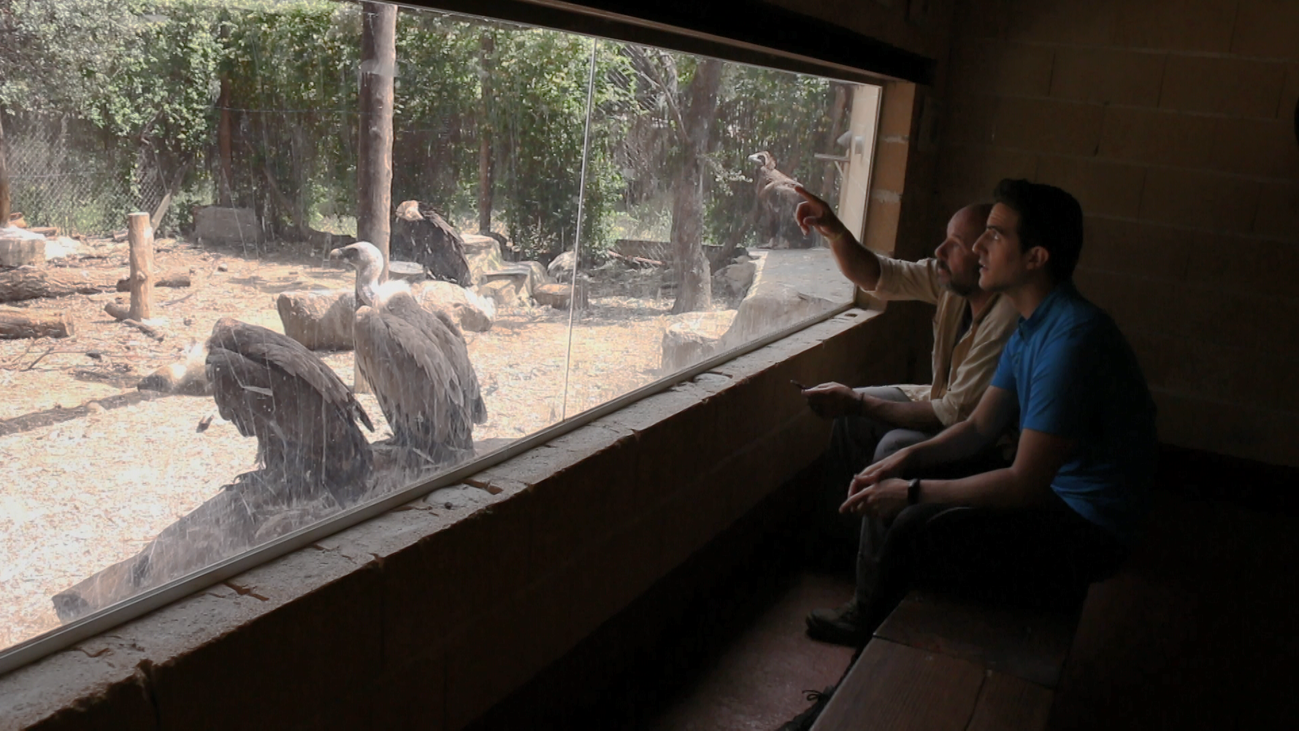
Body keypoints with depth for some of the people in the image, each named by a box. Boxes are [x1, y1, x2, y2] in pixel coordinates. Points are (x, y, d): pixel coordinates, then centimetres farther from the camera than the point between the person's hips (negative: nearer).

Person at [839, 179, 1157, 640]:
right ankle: (869, 613, 14)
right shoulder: (1031, 328, 7)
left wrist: (912, 492, -21)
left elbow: (1024, 485, -27)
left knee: (917, 530, -23)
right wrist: (909, 459, -6)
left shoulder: (1072, 338, -27)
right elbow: (979, 428, 11)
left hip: (1088, 531, -10)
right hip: (1055, 492, 10)